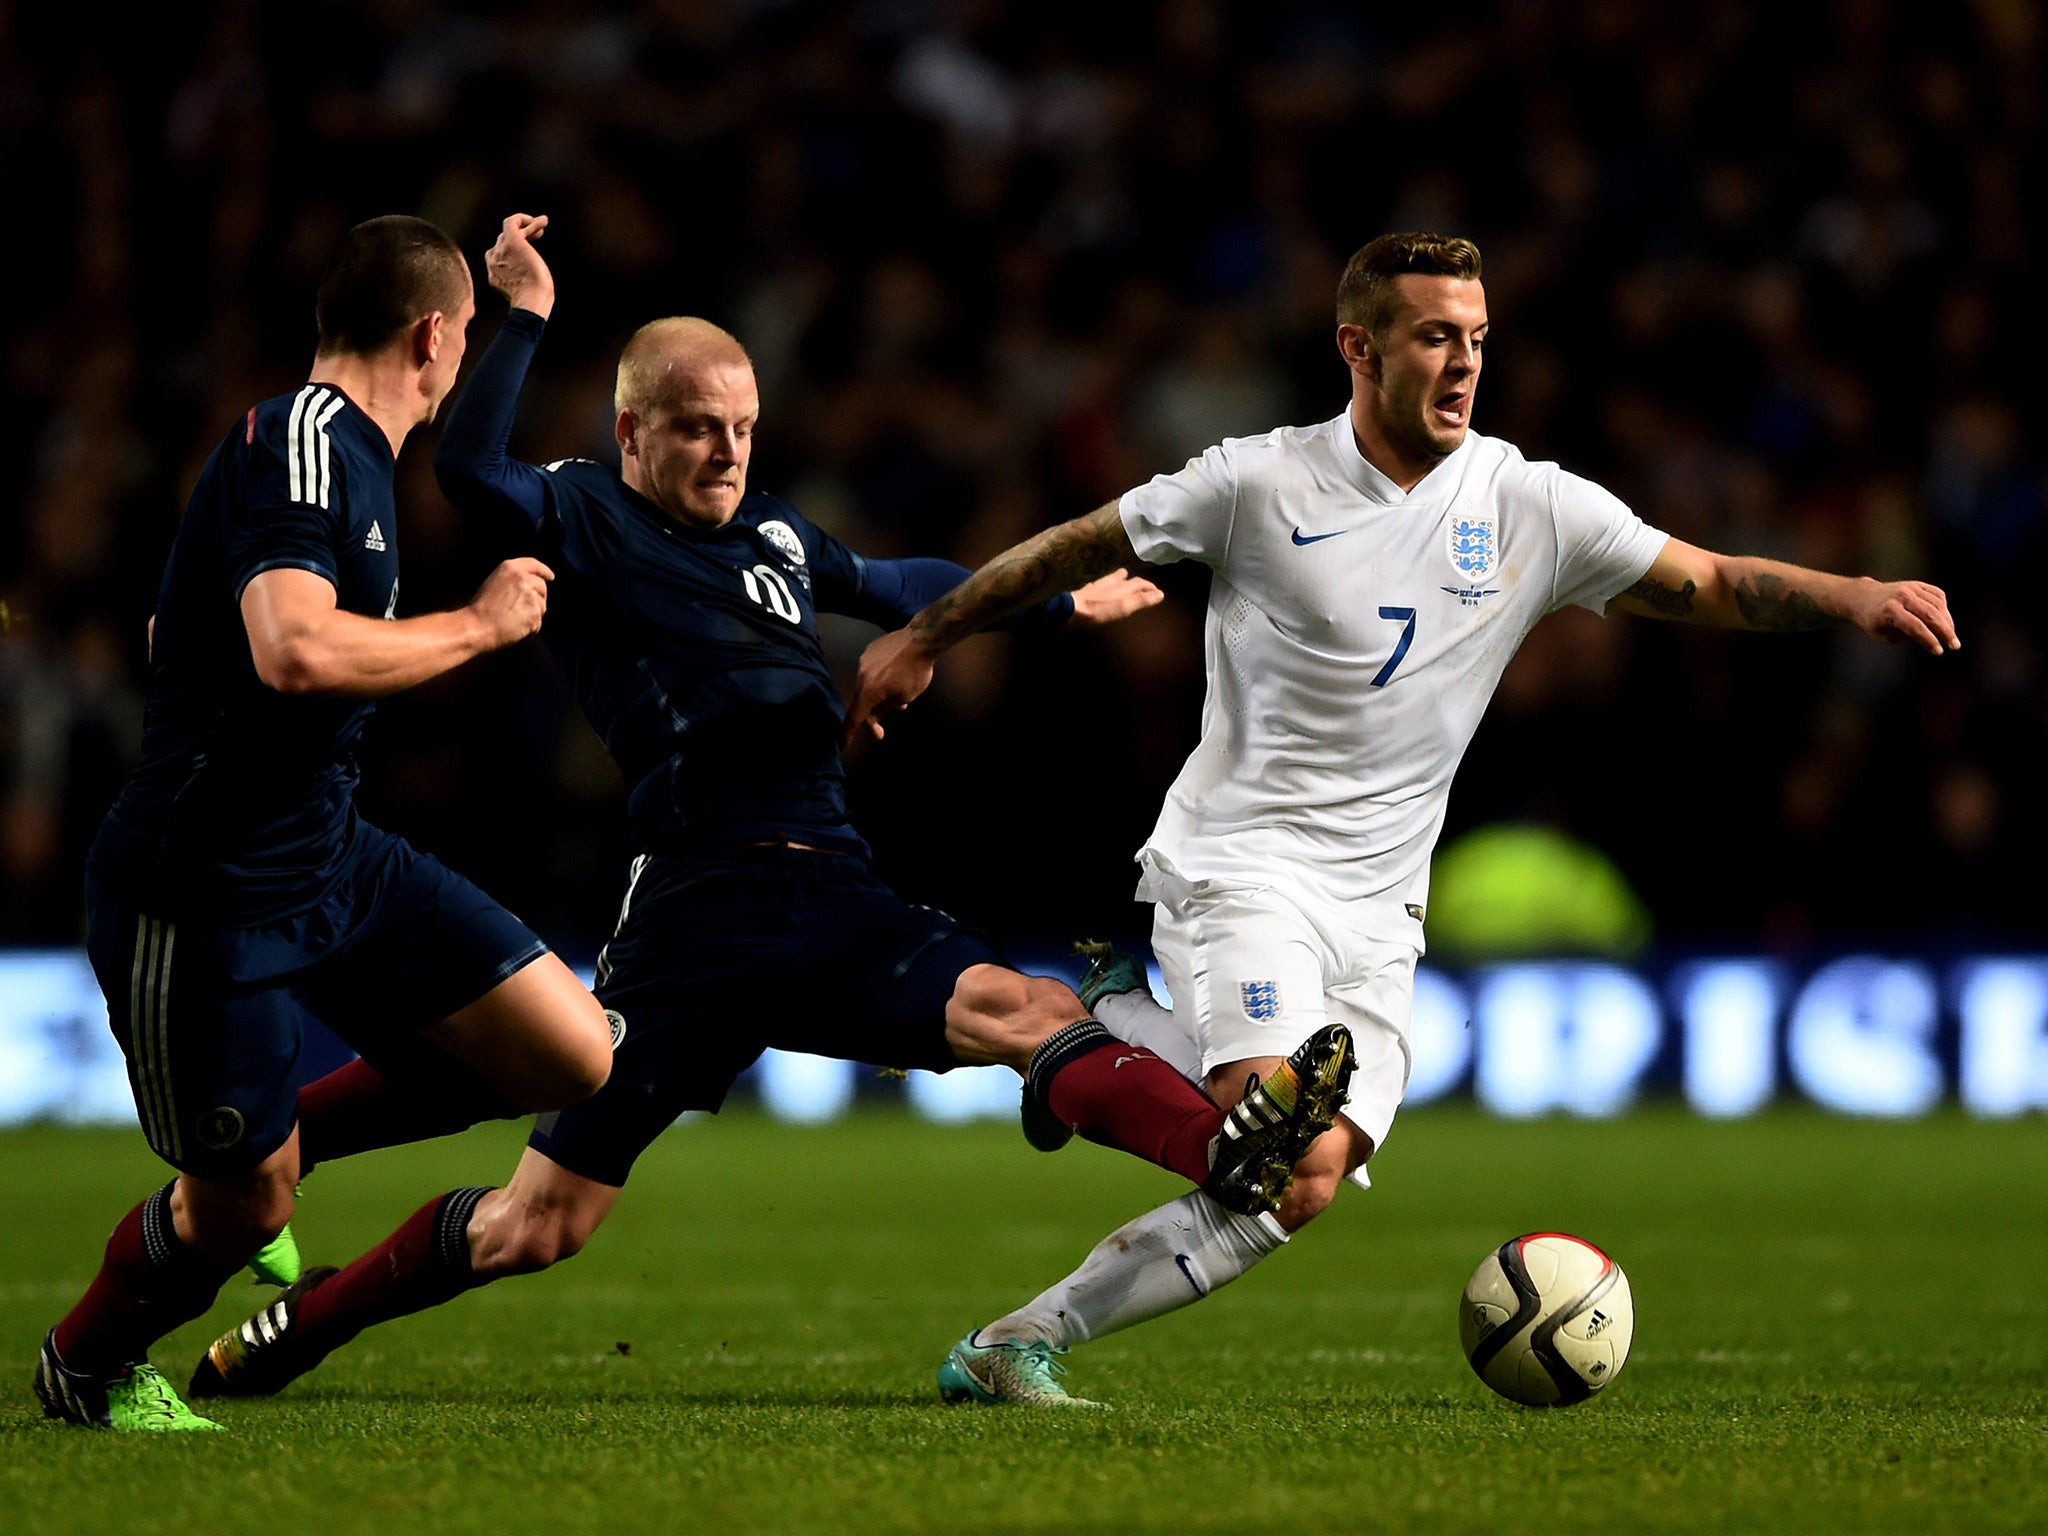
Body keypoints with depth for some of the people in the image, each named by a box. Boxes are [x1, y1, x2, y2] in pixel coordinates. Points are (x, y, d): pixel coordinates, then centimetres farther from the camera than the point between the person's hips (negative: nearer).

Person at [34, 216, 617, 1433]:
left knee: (576, 1058, -2)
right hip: (203, 903, -9)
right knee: (241, 1211, 3)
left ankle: (284, 1138, 17)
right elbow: (295, 651, -34)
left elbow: (175, 629, 25)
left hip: (331, 861, 9)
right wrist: (479, 625, -22)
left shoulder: (351, 454, 13)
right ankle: (88, 1366, 34)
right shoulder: (298, 443, -18)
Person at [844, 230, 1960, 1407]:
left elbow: (1711, 585, 2)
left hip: (1377, 912, 4)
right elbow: (1076, 550, 6)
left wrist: (1856, 598, -15)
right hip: (1240, 865, -4)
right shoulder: (1262, 484, -6)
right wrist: (924, 638, 11)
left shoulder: (1530, 506, 2)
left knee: (1302, 1186, -12)